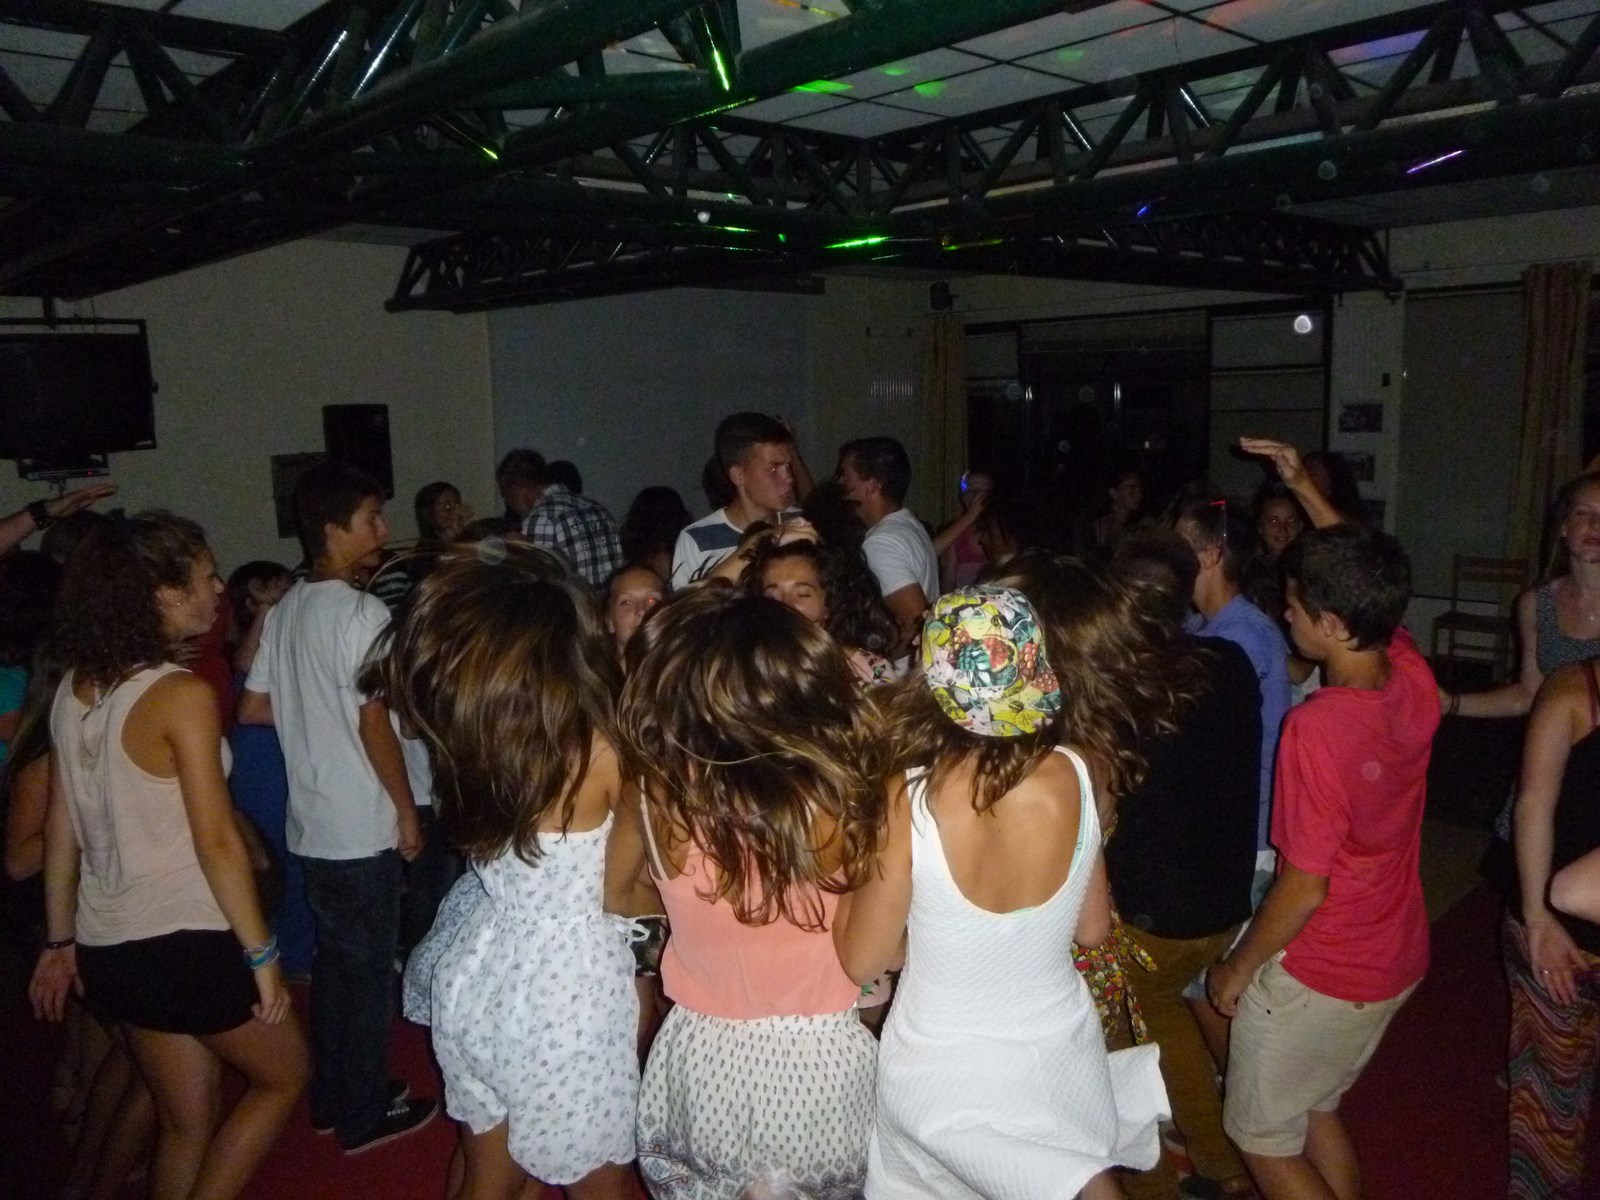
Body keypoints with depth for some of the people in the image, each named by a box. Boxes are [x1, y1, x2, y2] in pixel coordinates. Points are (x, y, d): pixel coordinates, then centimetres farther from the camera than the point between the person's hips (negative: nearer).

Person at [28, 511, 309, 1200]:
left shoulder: (75, 686, 4)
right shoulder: (183, 695, -19)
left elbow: (60, 828, 9)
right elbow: (216, 841, -19)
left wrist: (60, 940, 18)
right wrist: (261, 955, -12)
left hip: (108, 948, 7)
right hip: (186, 942, -7)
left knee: (185, 1122, 21)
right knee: (283, 1074, 17)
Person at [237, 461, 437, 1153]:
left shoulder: (285, 611, 7)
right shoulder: (361, 613, -18)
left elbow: (252, 709, 11)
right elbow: (374, 723, -19)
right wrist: (407, 810, -10)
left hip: (310, 824, 8)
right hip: (361, 829, -8)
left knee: (333, 960, 19)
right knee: (368, 968, 6)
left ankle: (330, 1097, 33)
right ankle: (365, 1114, 19)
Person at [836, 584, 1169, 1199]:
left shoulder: (908, 798, -25)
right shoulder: (1078, 774, -16)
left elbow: (861, 959, -12)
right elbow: (1093, 928, -1)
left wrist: (854, 868, 2)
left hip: (938, 1074, -2)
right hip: (1057, 1052, 3)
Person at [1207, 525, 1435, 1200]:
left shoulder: (1318, 726, -32)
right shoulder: (1414, 681, -12)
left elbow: (1305, 887, -26)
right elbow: (1365, 587, 8)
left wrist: (1238, 967, -10)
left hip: (1318, 977, -7)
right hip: (1395, 960, 7)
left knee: (1261, 1137, 14)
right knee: (1315, 1107, 27)